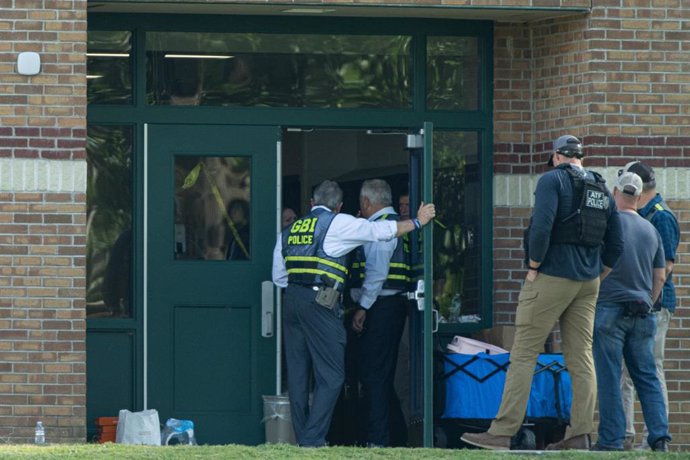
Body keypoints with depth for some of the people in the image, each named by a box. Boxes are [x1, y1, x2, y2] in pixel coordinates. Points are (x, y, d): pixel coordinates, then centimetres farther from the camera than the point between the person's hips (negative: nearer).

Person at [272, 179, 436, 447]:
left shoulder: (289, 231, 17)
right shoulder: (338, 224, 1)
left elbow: (279, 277, 20)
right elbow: (382, 231, 8)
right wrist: (417, 222, 20)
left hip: (291, 300, 6)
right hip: (320, 303, -6)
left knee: (297, 374, 10)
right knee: (330, 375, -4)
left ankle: (302, 438, 11)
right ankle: (313, 439, -11)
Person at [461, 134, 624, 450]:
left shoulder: (553, 180, -7)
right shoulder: (602, 189, 13)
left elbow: (542, 227, -20)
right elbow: (616, 243, 13)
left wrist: (533, 268, -10)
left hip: (551, 278, -7)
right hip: (588, 283, 7)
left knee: (524, 354, -6)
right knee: (581, 357, 7)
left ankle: (502, 432, -9)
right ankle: (580, 434, 3)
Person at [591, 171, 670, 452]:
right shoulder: (651, 231, 11)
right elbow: (660, 276, 15)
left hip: (609, 309, -5)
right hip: (642, 316, 5)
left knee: (609, 377, -2)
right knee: (647, 376, 8)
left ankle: (611, 439, -4)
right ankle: (659, 435, -1)